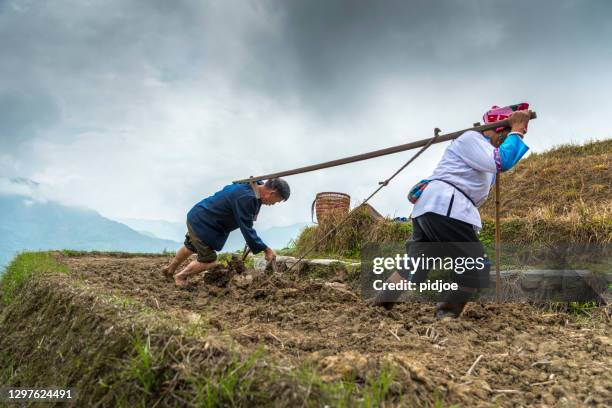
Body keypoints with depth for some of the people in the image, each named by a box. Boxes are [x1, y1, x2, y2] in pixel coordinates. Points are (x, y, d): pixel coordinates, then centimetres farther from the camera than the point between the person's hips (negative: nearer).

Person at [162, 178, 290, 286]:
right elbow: (247, 229, -30)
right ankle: (181, 277, 22)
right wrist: (265, 249, -22)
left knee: (190, 247, 31)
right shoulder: (246, 198, -34)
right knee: (209, 261, -1)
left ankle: (170, 270, 54)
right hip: (202, 224, -10)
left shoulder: (248, 186, -4)